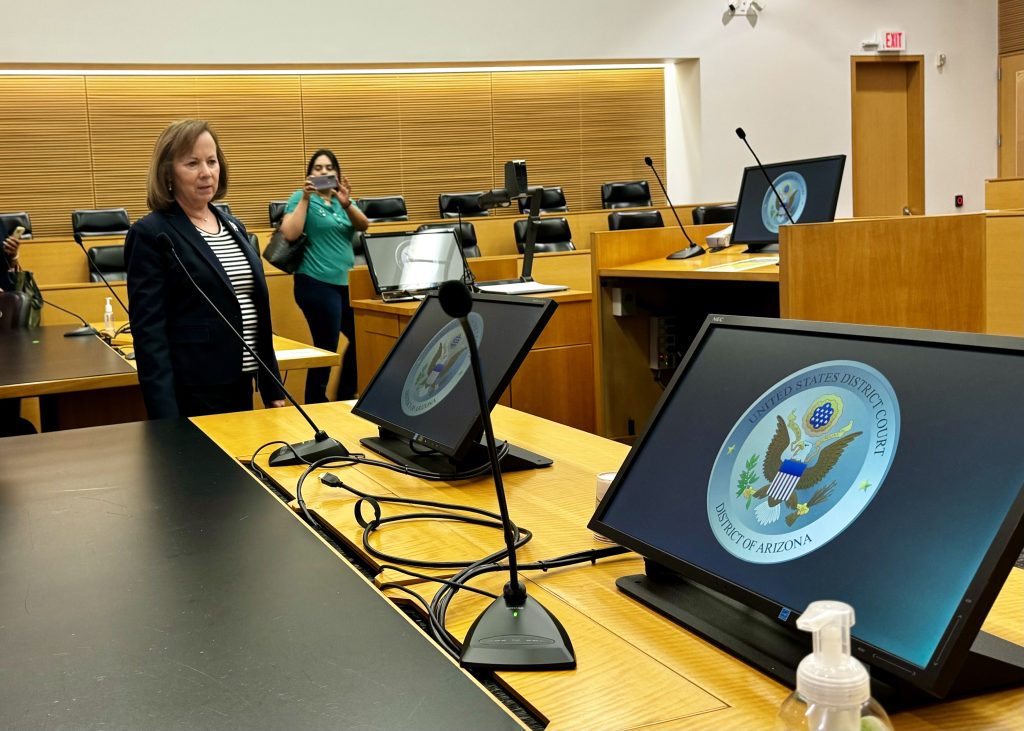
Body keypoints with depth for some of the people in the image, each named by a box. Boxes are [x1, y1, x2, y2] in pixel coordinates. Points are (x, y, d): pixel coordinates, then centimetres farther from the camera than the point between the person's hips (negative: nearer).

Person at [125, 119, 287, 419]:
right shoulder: (151, 234, -9)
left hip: (241, 383, 7)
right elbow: (149, 332, -15)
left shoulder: (234, 226, 12)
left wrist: (273, 388, 13)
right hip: (192, 393, -7)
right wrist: (167, 421, -21)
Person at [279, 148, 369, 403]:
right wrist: (305, 198, -17)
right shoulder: (302, 197, -3)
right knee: (326, 349, -6)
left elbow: (364, 226, -2)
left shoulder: (341, 198, 14)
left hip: (344, 283, 8)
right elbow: (289, 234, -17)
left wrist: (346, 203, -19)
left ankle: (344, 399, 30)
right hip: (317, 284, -7)